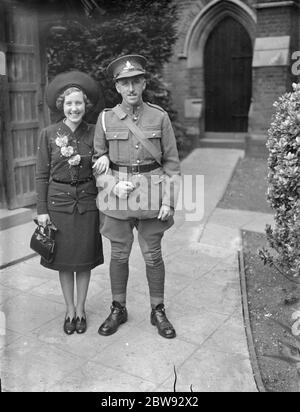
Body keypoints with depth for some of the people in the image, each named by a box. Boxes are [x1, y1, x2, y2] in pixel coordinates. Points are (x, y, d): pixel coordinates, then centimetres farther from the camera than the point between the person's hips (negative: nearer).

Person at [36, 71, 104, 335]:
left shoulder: (93, 133, -1)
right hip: (58, 202, 0)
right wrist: (42, 210, -4)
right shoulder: (49, 134, -3)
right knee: (64, 259, 9)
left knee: (85, 258, 9)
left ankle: (81, 309, 27)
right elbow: (42, 175, -1)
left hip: (87, 202, 1)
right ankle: (69, 309, 27)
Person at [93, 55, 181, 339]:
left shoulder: (160, 117, -1)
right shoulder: (106, 119, 1)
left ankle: (158, 312, 24)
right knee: (119, 254, 10)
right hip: (116, 194, 1)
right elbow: (98, 160, 6)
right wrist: (113, 186, -11)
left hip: (151, 195, 0)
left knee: (153, 255, 7)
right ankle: (118, 310, 28)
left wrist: (169, 200, -6)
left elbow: (172, 162, 1)